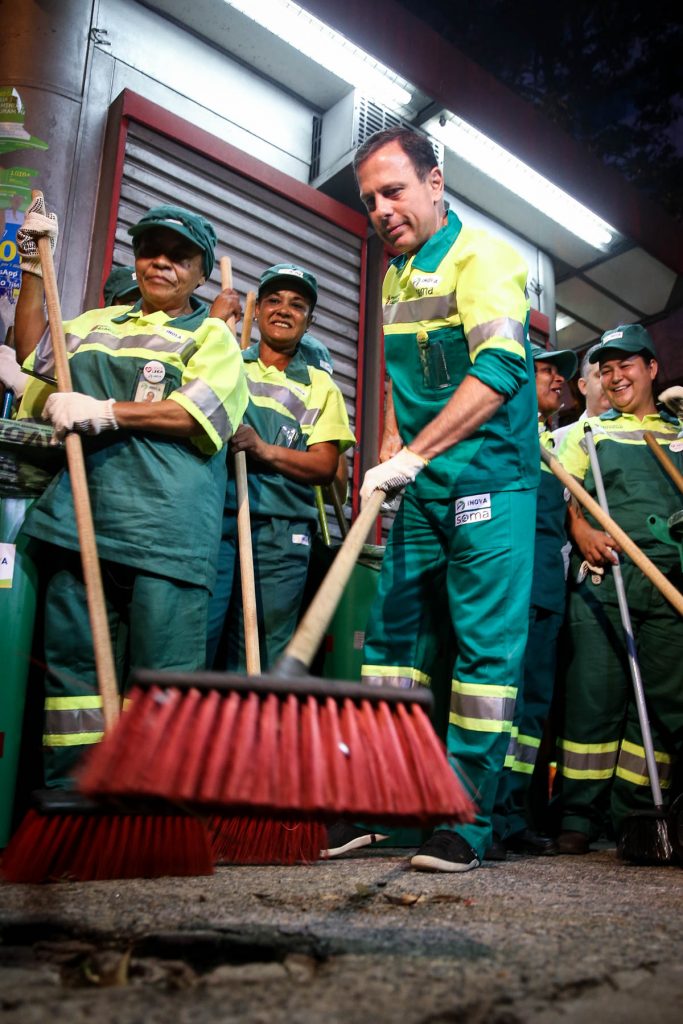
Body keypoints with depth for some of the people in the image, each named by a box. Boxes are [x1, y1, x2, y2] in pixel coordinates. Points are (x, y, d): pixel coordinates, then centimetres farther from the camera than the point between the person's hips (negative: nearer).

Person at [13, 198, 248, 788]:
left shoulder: (212, 336, 9)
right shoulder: (98, 324, 26)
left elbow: (194, 414, -6)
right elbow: (32, 350, 31)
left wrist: (104, 412, -12)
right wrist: (33, 269, 25)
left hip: (167, 530, -5)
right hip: (83, 516, 5)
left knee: (162, 670, -7)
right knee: (73, 657, 5)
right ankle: (67, 790, 14)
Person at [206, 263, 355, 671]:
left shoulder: (320, 386, 16)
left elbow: (326, 466, 6)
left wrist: (265, 450, -11)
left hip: (281, 534, 1)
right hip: (215, 517, -1)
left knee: (259, 657, 3)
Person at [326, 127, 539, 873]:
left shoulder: (482, 258, -7)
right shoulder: (394, 277, 17)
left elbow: (499, 370, -23)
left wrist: (416, 453, -29)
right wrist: (390, 450, 12)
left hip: (489, 482, -7)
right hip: (422, 490, 8)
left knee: (486, 648, -3)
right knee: (391, 635, 6)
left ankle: (466, 820, 6)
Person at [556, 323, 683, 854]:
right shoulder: (588, 430, 18)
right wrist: (583, 533, -12)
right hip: (602, 574, -2)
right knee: (593, 691, -6)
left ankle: (635, 815, 10)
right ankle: (580, 816, 1)